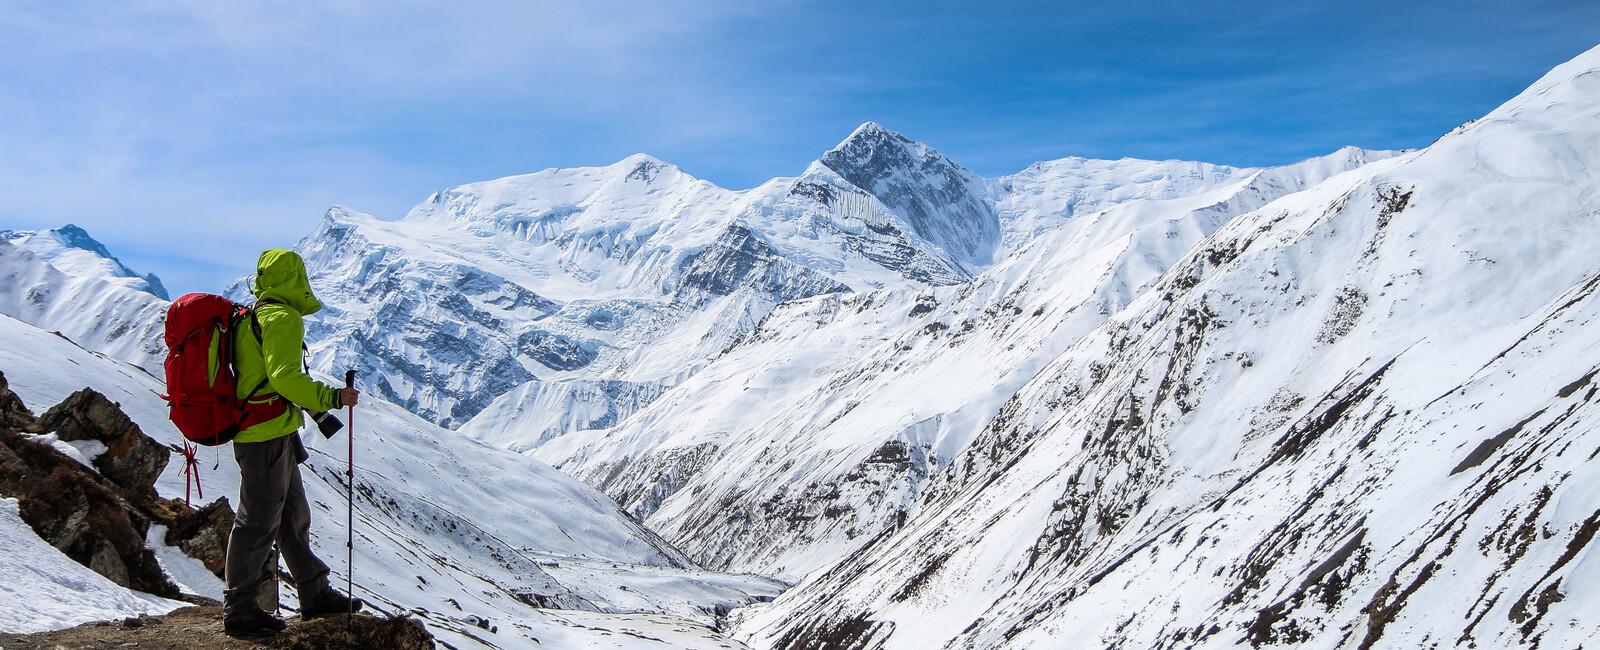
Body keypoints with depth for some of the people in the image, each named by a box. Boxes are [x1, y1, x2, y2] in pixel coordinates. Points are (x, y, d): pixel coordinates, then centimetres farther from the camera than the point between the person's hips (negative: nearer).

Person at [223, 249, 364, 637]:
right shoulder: (283, 318, -14)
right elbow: (285, 376, -24)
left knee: (293, 516, 17)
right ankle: (238, 611, 4)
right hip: (269, 436, -10)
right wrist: (332, 398, -19)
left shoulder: (251, 318, 16)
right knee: (258, 521, -3)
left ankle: (315, 594, 27)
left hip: (259, 434, 10)